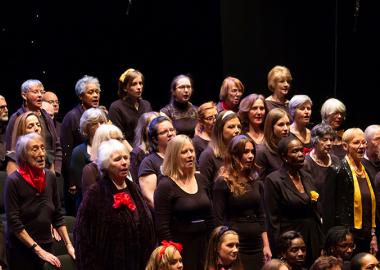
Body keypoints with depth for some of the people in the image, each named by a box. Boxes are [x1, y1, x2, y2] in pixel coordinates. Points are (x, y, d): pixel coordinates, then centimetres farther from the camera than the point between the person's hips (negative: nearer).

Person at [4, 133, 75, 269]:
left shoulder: (50, 177, 2)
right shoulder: (13, 181, -14)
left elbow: (58, 215, 9)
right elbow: (14, 222, -17)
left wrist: (68, 244, 1)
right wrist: (38, 250, -19)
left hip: (46, 246, 5)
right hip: (21, 249, -5)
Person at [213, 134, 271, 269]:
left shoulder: (256, 182, 12)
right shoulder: (223, 183, -6)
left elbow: (260, 216, 15)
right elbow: (219, 218, -9)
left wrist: (266, 245, 10)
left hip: (256, 246, 6)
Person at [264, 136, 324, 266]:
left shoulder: (306, 177, 11)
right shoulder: (273, 180, -9)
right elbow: (273, 220, -11)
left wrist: (321, 244, 11)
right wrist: (277, 253, -14)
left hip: (313, 243, 6)